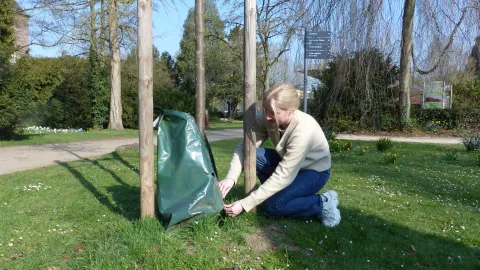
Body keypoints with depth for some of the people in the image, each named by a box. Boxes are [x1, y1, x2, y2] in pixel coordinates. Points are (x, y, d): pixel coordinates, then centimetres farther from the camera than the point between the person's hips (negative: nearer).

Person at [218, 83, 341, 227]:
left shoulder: (303, 131, -37)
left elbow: (283, 176, -37)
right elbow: (244, 146, -19)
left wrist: (244, 204, -37)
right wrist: (230, 178, -37)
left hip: (314, 171, -6)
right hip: (287, 163, 6)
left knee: (272, 206, -24)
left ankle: (322, 202, -4)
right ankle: (278, 192, 1)